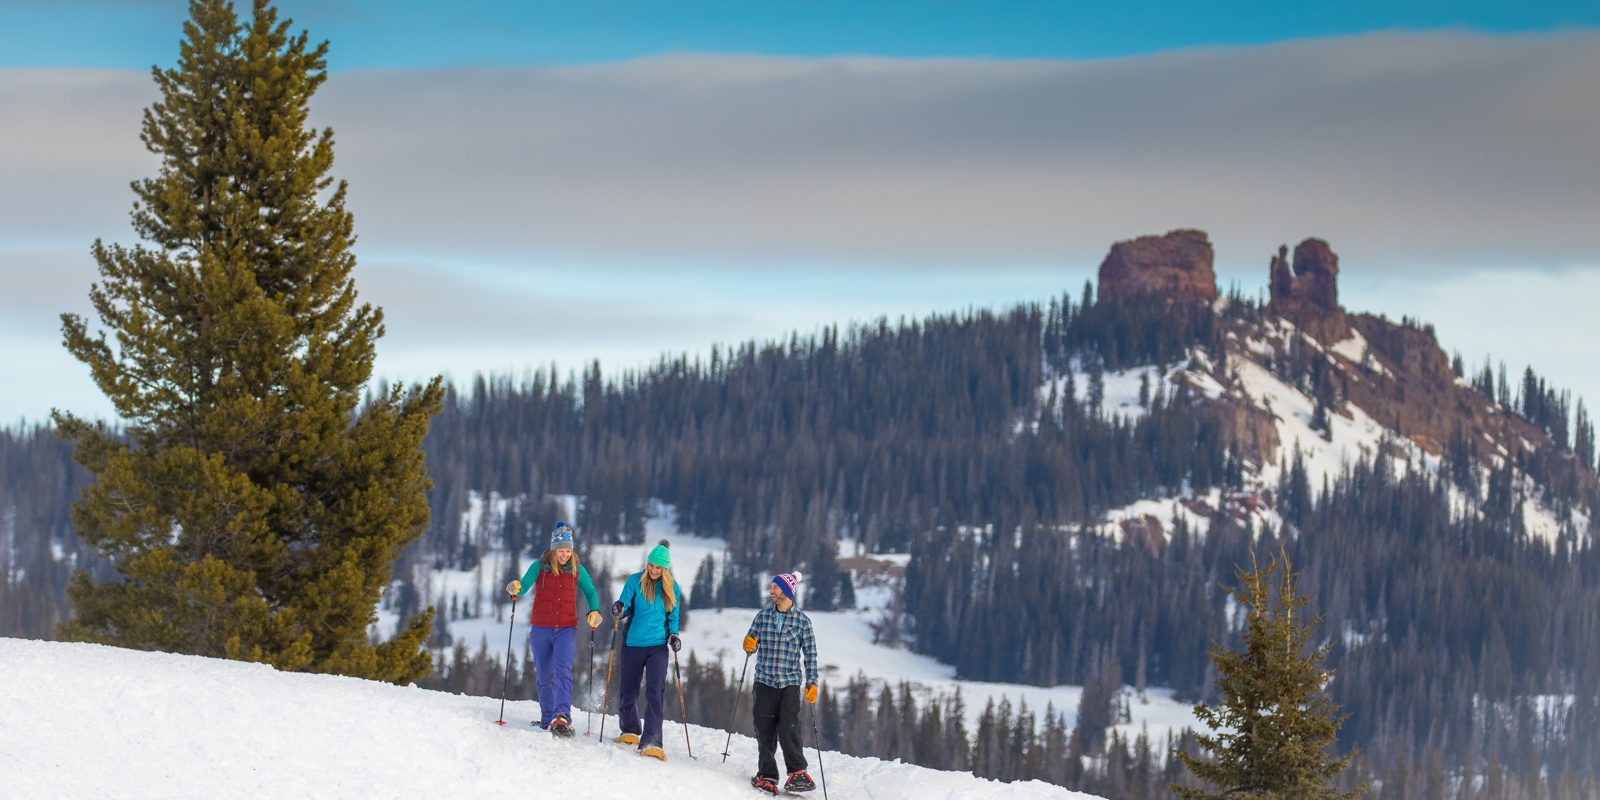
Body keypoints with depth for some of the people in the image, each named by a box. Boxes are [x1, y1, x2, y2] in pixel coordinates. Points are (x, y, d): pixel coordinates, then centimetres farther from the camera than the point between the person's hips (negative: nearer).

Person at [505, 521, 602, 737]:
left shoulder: (577, 570, 2)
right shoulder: (539, 567, -2)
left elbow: (590, 593, 13)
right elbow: (524, 585, -14)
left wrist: (594, 612, -5)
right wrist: (515, 589, -37)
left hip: (566, 629, -1)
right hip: (541, 629, 1)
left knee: (563, 670, -20)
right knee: (545, 676, 7)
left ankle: (562, 717, -32)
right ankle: (547, 719, 19)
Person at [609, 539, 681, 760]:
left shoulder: (671, 588, 4)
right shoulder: (635, 581, -1)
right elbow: (625, 607, -3)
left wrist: (673, 635, -4)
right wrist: (619, 611, -26)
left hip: (657, 645, 0)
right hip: (633, 643, 0)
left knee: (656, 693, -14)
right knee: (628, 691, 10)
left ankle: (651, 742, -20)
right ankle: (630, 731, 35)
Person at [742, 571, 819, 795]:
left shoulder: (802, 620, 1)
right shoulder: (762, 616, 7)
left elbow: (810, 654, 4)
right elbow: (752, 646, 13)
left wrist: (812, 683, -1)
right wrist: (749, 646, -11)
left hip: (790, 683, -3)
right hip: (765, 681, 3)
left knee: (788, 729, -16)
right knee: (764, 732, 1)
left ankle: (798, 773, -11)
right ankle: (767, 775, 11)